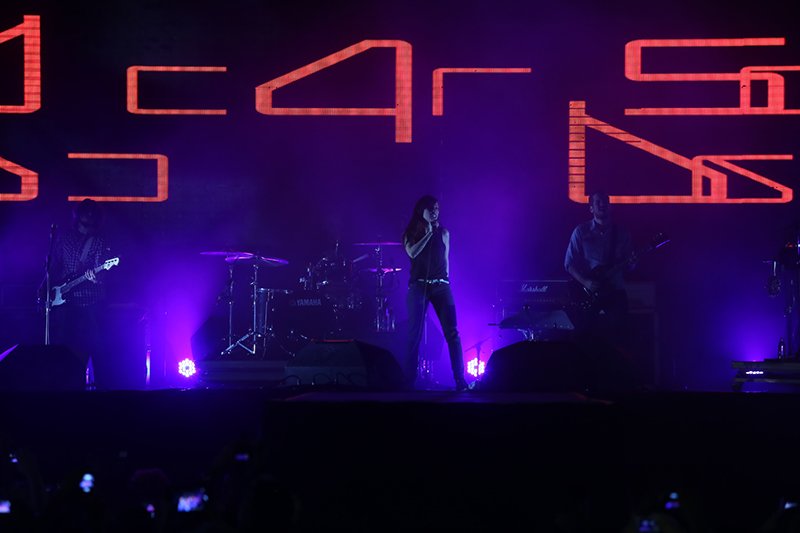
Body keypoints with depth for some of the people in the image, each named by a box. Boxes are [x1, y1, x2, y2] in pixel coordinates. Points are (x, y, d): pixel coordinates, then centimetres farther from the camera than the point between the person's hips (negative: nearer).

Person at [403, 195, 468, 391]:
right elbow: (412, 252, -10)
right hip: (418, 285, -1)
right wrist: (427, 234, -8)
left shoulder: (443, 233, 13)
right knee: (414, 334, -4)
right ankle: (409, 380, 2)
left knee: (452, 332, -8)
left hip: (441, 286, 1)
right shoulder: (411, 233, 8)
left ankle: (460, 380, -9)